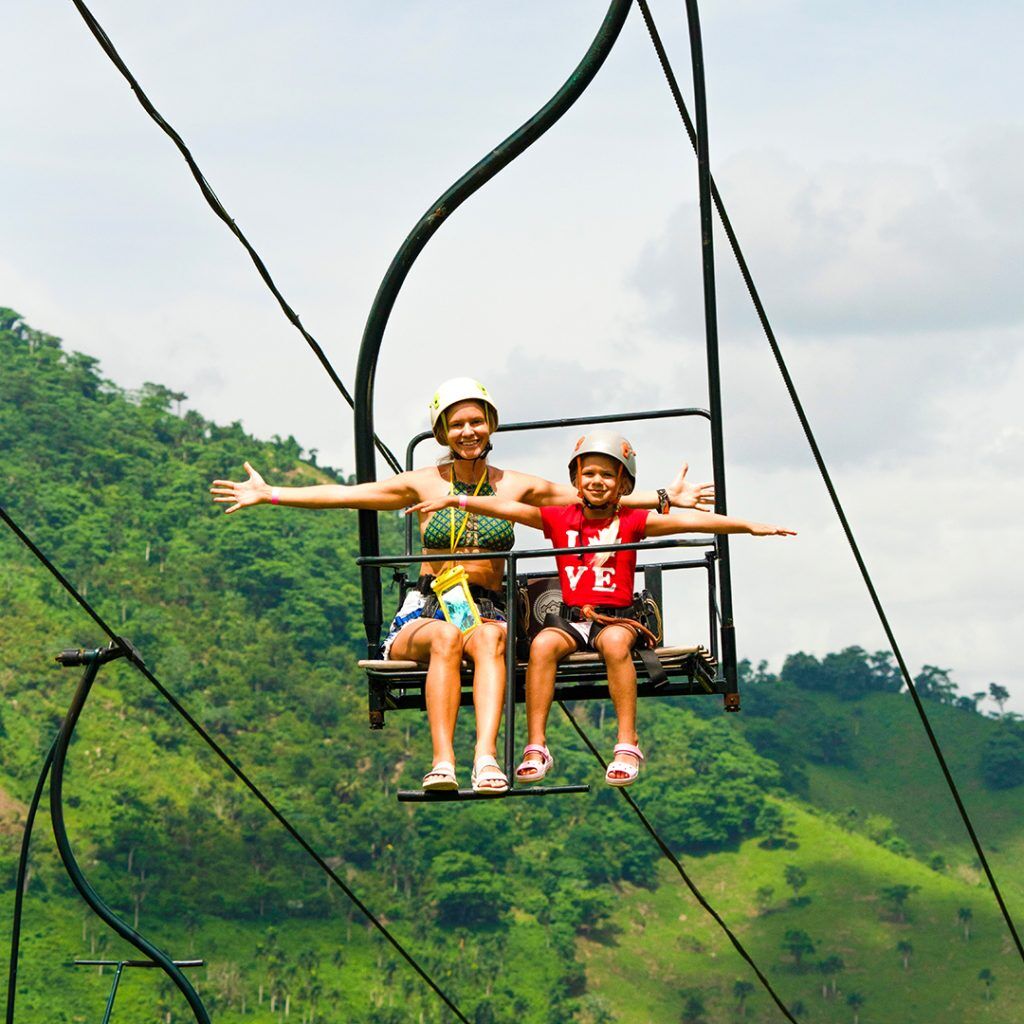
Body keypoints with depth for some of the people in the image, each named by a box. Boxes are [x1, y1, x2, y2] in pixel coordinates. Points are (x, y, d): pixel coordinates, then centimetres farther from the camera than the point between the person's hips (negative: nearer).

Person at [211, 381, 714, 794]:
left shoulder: (516, 487, 12)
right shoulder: (423, 484, 9)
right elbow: (343, 494, 6)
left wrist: (665, 498, 4)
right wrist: (268, 494, 0)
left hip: (488, 609, 1)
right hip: (426, 609, -1)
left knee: (489, 639, -36)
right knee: (446, 637, -37)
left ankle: (485, 758, -52)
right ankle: (442, 761, -47)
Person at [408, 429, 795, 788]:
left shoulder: (632, 522, 4)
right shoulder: (559, 518, 10)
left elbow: (686, 520, -8)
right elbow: (506, 508, 4)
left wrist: (748, 526, -16)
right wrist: (453, 501, -5)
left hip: (616, 617, -2)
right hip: (570, 617, 2)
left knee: (614, 642, -36)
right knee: (542, 644, -29)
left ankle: (628, 743, -30)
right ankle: (536, 748, -26)